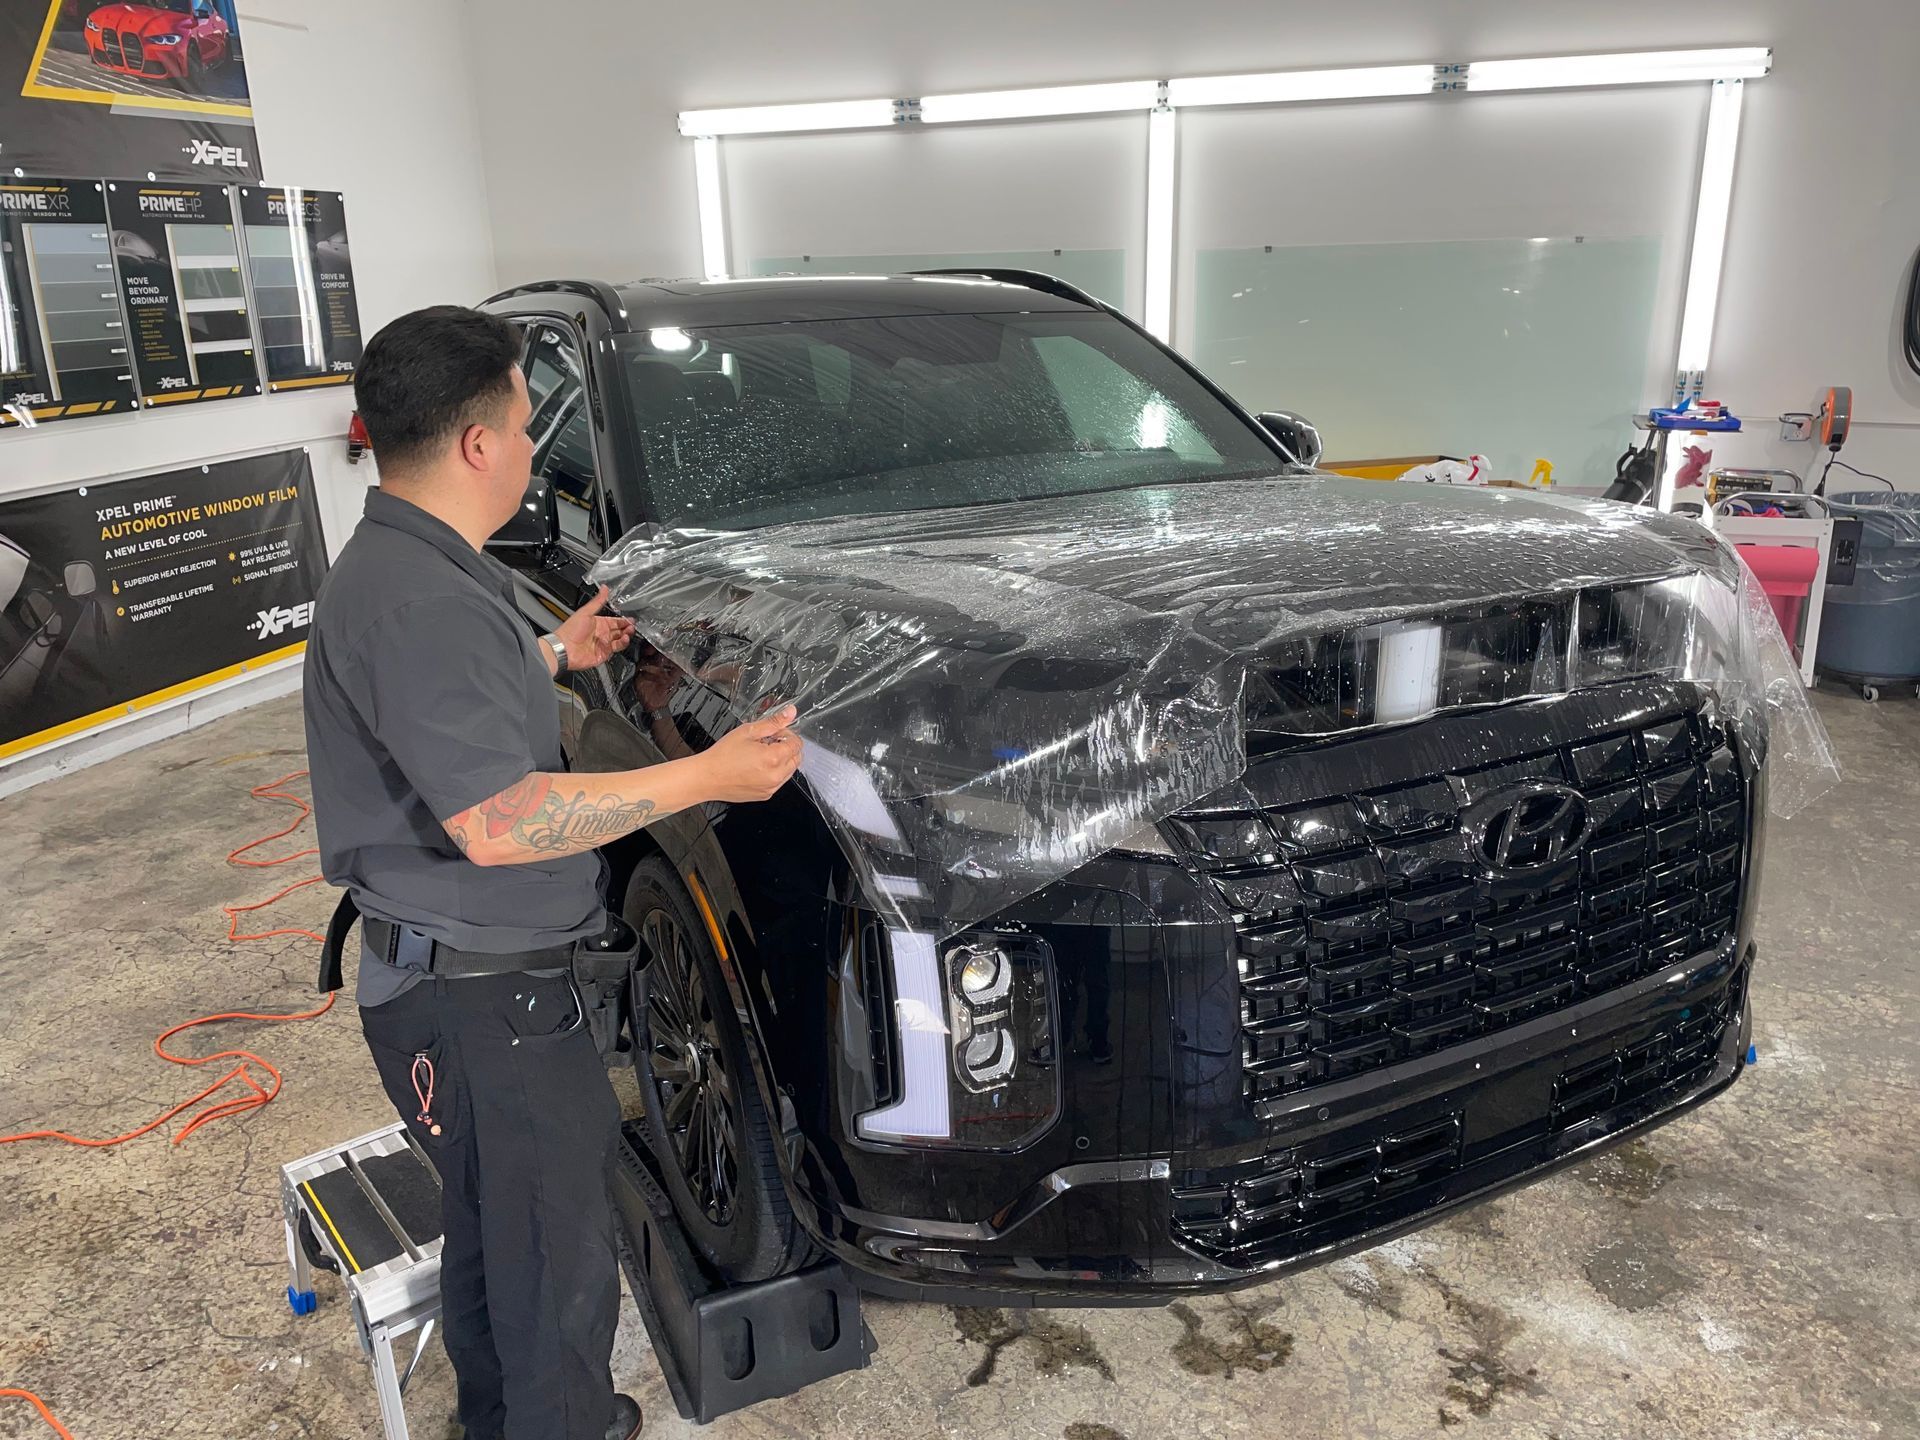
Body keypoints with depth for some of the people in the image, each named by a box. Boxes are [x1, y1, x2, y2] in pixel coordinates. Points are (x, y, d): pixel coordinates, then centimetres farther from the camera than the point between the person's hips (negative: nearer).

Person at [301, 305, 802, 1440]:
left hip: (482, 975, 11)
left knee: (494, 1235, 26)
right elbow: (497, 821, -31)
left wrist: (555, 654, 22)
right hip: (481, 1001, -11)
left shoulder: (409, 569, 8)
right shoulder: (418, 600, -26)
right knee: (556, 1258, 5)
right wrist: (705, 776, -27)